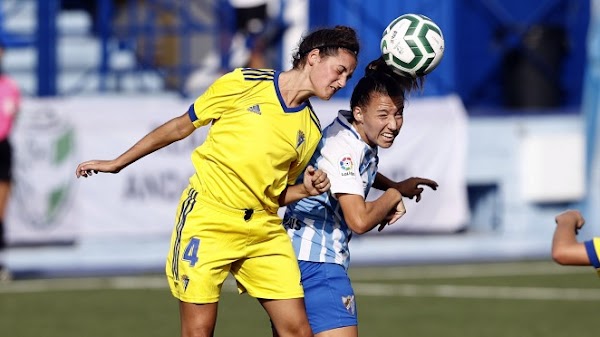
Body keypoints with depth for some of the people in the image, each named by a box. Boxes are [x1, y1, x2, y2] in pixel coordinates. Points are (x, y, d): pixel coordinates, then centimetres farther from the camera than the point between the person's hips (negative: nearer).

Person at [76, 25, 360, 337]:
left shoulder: (310, 131, 7)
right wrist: (117, 163, 11)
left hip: (263, 229, 5)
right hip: (208, 219, -5)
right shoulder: (243, 84, -5)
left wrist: (306, 189, -5)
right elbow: (180, 127, 6)